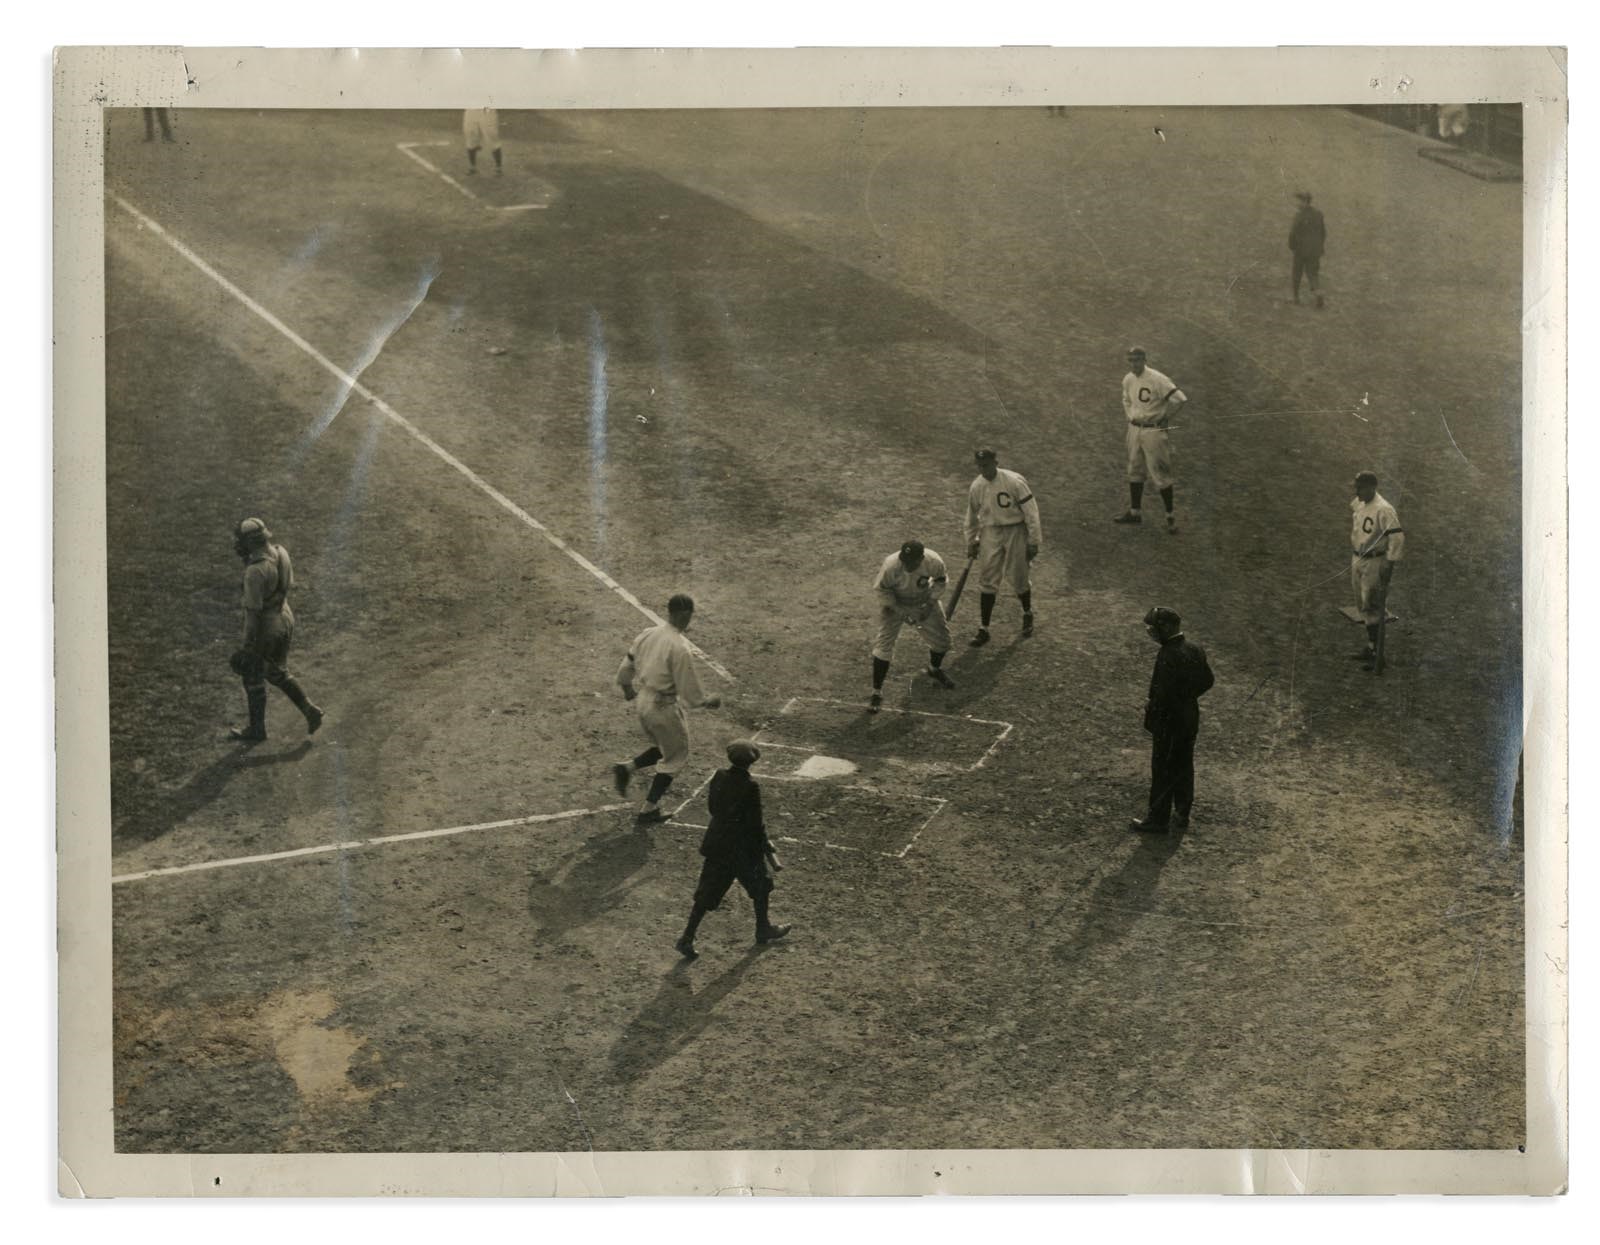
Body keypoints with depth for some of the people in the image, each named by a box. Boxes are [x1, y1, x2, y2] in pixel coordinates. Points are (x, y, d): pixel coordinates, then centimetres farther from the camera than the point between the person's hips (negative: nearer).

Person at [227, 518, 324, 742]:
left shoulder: (256, 571, -30)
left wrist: (247, 646, -17)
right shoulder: (281, 553, -5)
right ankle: (310, 711, 17)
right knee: (277, 673, 24)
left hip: (264, 627, -8)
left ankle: (256, 730, 26)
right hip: (285, 619, 8)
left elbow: (253, 611, -26)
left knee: (254, 679, 13)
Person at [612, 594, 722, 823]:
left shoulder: (647, 634, -1)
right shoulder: (680, 648, -23)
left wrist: (627, 688, 28)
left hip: (643, 701, 7)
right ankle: (649, 809, 15)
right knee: (675, 757, 13)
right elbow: (689, 691, -19)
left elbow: (625, 669, 8)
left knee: (663, 748, 28)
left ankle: (626, 768, 10)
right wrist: (708, 702, 0)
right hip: (664, 708, -7)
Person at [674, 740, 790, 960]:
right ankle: (763, 929, 36)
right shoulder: (750, 787, -22)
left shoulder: (719, 778, -4)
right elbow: (755, 824, -18)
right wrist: (768, 849, -6)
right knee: (760, 884, 19)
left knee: (709, 891, 10)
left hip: (717, 843, 6)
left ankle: (687, 937, 5)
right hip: (742, 846, -5)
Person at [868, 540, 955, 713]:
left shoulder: (934, 562, -31)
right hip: (894, 603, -3)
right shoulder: (891, 565, -38)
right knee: (883, 644, -13)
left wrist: (930, 604, -17)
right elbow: (881, 589, -20)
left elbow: (940, 582, -7)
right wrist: (900, 611, -26)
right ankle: (877, 692, -1)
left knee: (941, 637, 11)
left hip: (924, 601, 3)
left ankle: (934, 670, 44)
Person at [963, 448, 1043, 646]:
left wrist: (1033, 541, -12)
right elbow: (972, 516, 12)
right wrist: (971, 541, 17)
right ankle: (983, 629, 9)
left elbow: (1031, 512, -13)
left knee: (1017, 578, 6)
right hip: (990, 534, 4)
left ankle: (1027, 613, 36)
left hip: (1015, 532, -3)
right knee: (987, 580, 1)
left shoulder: (1014, 482, -18)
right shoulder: (976, 487, -4)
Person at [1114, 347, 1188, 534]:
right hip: (1134, 430, 7)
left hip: (1153, 431, -7)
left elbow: (1180, 399, -21)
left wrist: (1165, 418, -11)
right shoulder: (1128, 380, 4)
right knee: (1134, 471, 16)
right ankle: (1134, 512, 28)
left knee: (1160, 474, -3)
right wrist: (1130, 417, 13)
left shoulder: (1157, 380, -20)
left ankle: (1170, 516, 7)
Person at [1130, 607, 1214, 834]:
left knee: (1162, 772, 5)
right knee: (1184, 768, 18)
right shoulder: (1195, 650, 0)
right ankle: (1181, 815, 30)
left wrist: (1150, 705, -10)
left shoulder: (1168, 656, -27)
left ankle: (1157, 820, 14)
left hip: (1169, 723, -8)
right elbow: (1208, 680, 10)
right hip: (1190, 719, 8)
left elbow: (1164, 694, -28)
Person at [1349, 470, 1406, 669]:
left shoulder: (1383, 510, -23)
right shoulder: (1357, 503, 2)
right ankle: (1371, 646, 29)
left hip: (1375, 563, -8)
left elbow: (1397, 537, -24)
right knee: (1363, 605, 16)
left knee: (1372, 606, -5)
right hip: (1358, 559, 8)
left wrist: (1389, 565, -22)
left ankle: (1375, 651, 3)